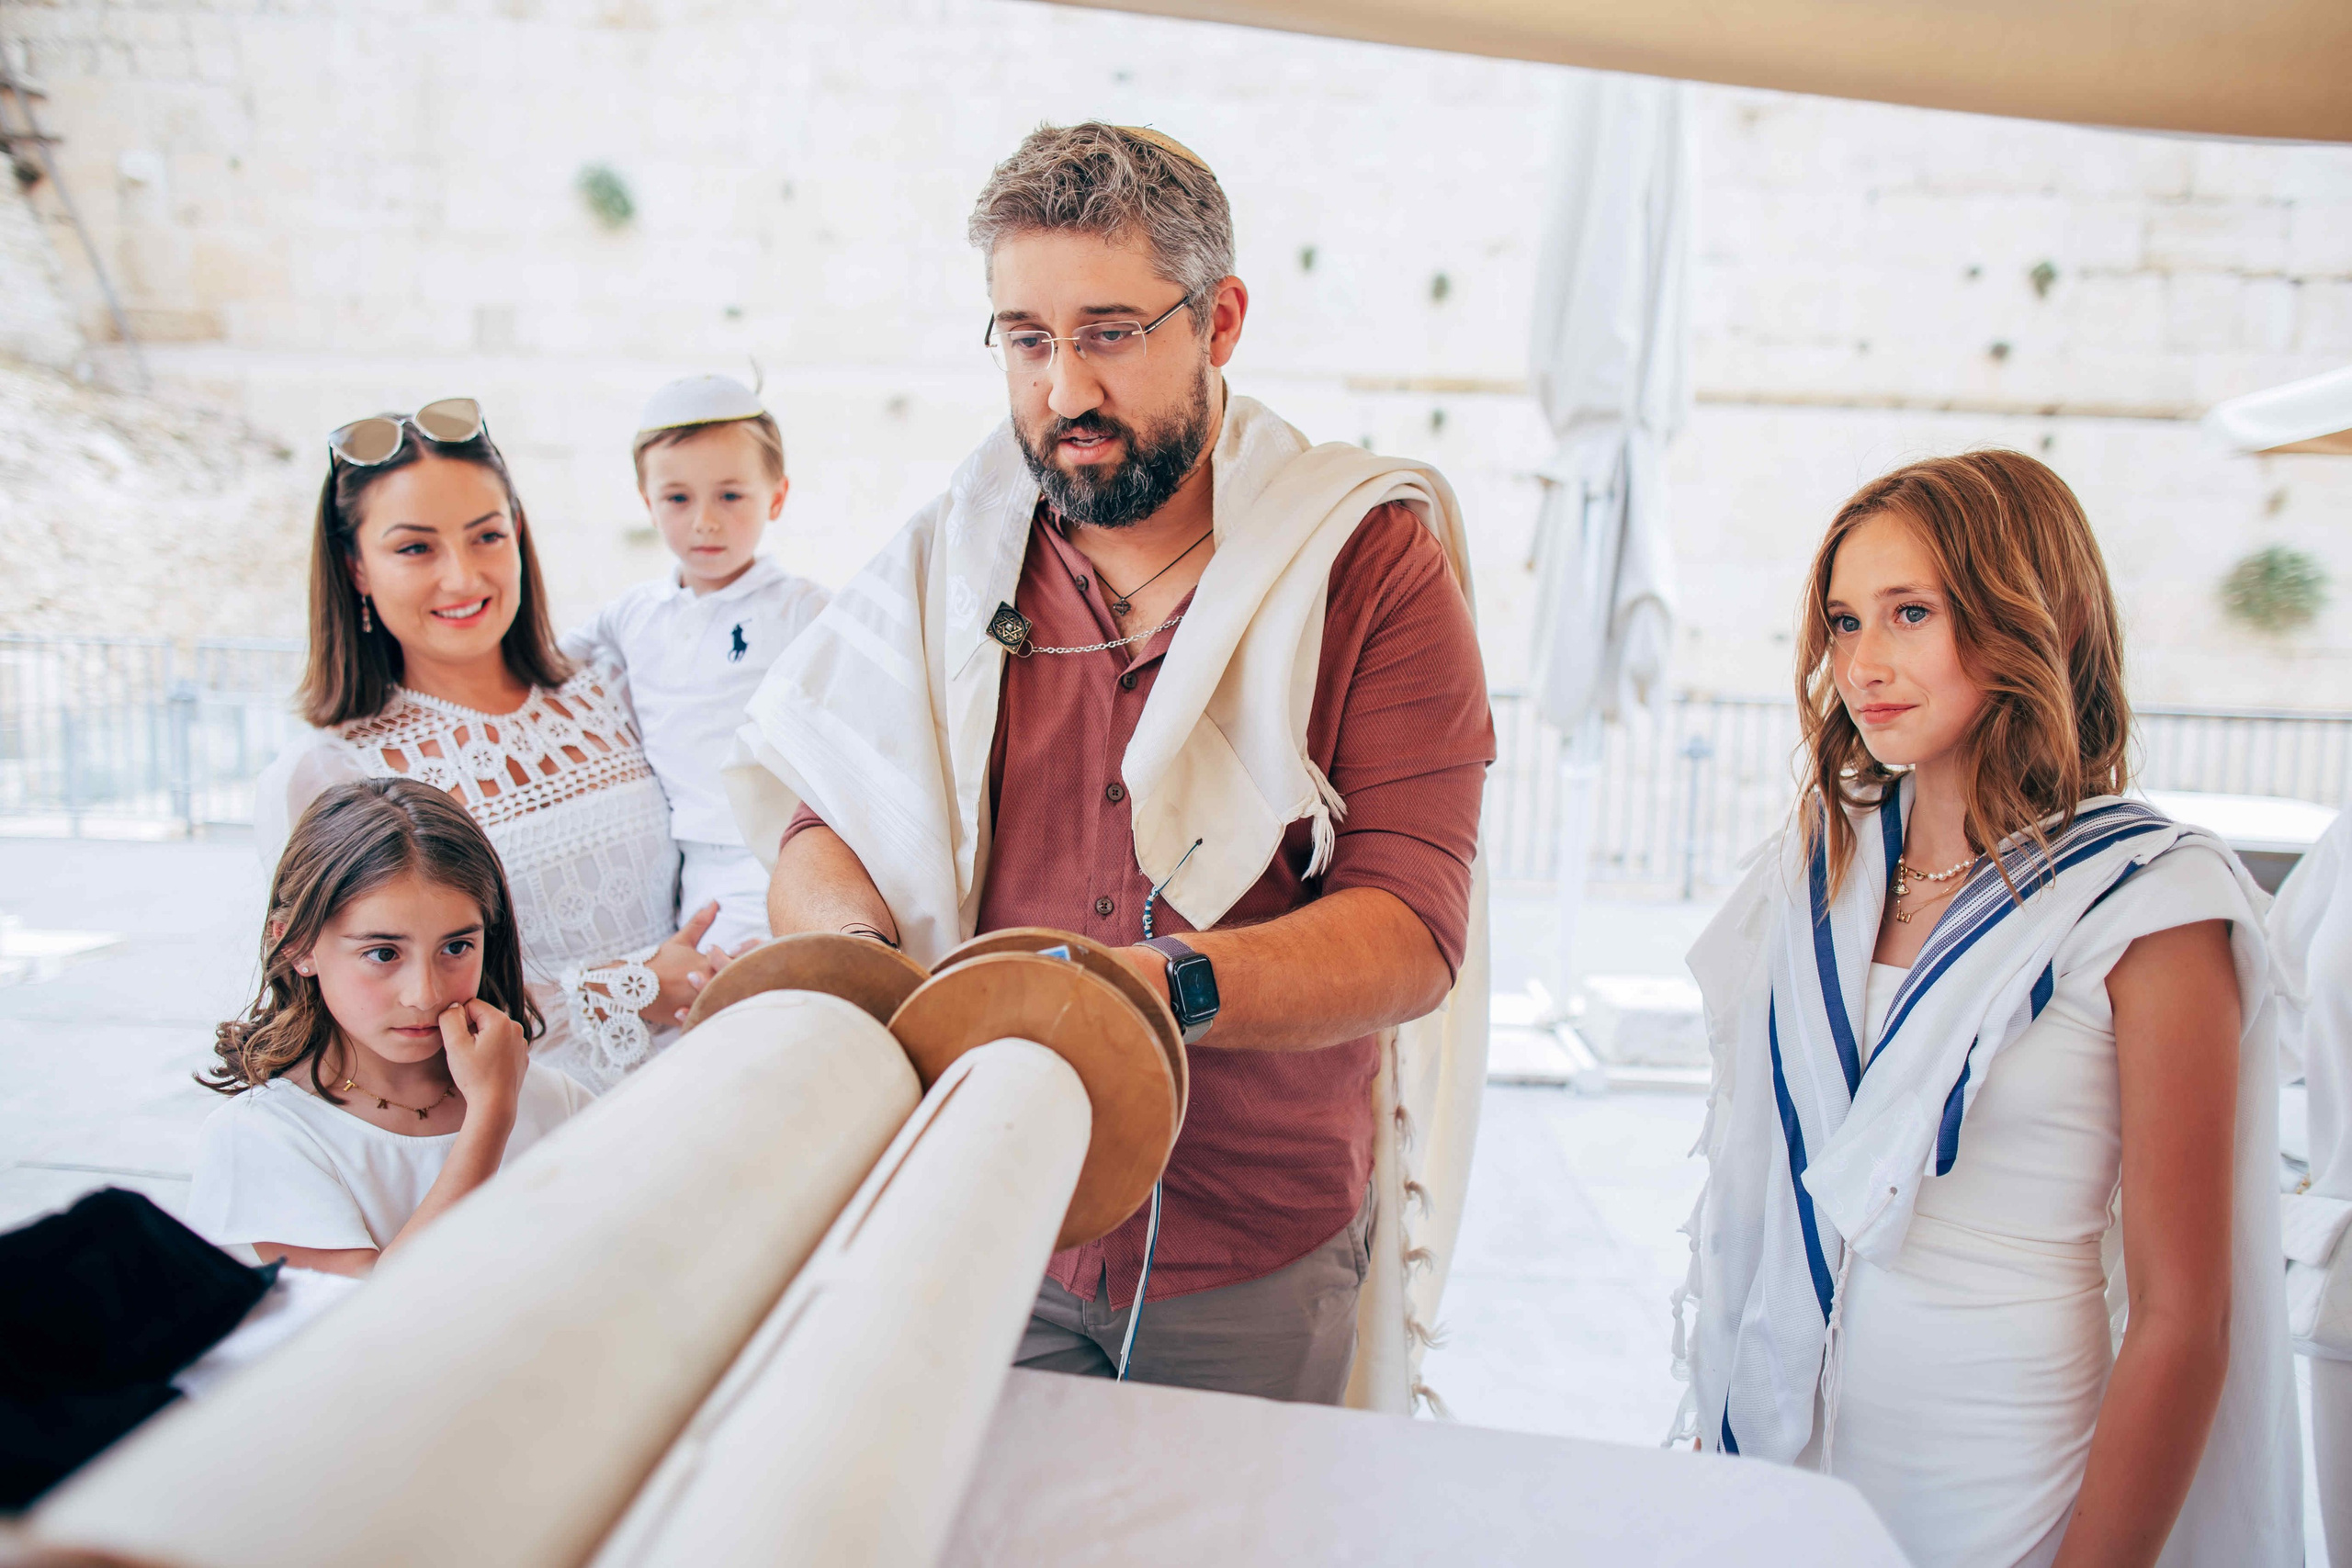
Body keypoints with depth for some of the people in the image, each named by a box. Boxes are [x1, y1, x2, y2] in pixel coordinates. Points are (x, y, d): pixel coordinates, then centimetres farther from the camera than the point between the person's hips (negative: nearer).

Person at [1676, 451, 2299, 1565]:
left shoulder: (2148, 905, -13)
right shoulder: (1814, 866, 1)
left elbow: (2181, 1318, -13)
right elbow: (1746, 1183, 7)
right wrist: (1710, 1432, 6)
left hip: (1994, 1474, -4)